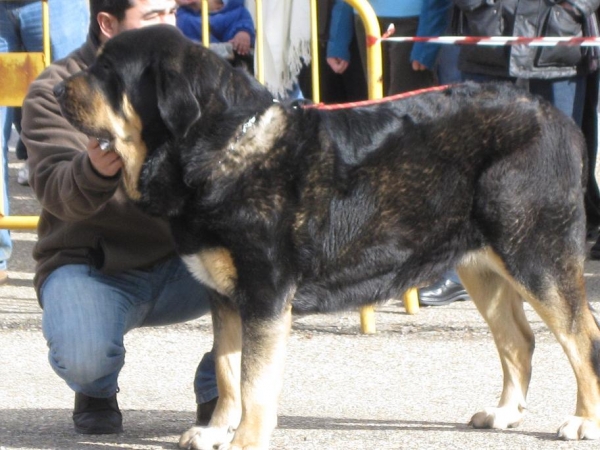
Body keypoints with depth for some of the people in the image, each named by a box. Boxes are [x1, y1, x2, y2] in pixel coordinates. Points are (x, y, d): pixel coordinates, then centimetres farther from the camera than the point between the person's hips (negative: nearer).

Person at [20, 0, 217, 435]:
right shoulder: (55, 91, -7)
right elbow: (56, 191, -21)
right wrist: (95, 170, -44)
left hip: (182, 265, 4)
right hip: (93, 267, -3)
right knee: (82, 356, -35)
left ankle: (219, 391, -2)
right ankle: (97, 392, 6)